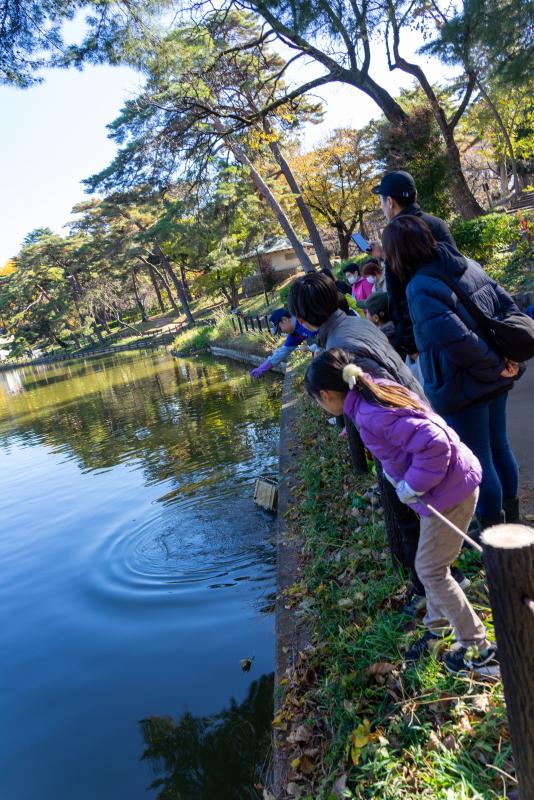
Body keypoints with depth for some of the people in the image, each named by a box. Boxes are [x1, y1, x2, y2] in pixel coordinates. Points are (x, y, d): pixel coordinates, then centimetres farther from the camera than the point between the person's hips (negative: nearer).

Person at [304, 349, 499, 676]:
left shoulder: (371, 416, -27)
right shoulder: (376, 390, 2)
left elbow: (434, 443, -32)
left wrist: (413, 485, -20)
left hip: (449, 489, -10)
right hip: (452, 481, 10)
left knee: (431, 570, 5)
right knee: (434, 564, 22)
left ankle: (480, 649, 20)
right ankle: (438, 628, 40)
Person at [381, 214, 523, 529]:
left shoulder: (419, 288, -21)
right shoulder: (467, 264, 3)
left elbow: (457, 340, -28)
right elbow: (508, 305, 6)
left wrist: (496, 365, -14)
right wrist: (507, 359, 2)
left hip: (462, 387, -8)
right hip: (495, 380, 8)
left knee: (478, 461, 8)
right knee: (500, 447, 24)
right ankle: (512, 517, 43)